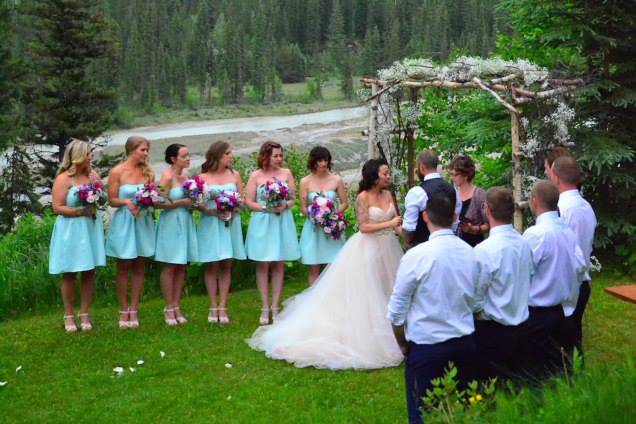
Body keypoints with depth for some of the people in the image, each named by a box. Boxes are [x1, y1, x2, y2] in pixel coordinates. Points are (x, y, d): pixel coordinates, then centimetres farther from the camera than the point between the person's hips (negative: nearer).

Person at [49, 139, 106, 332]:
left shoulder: (92, 175, 6)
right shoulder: (63, 179, -9)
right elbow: (57, 208, -11)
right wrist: (80, 211, -18)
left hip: (91, 228, 5)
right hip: (70, 231, -4)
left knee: (89, 273, 5)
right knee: (70, 274, 4)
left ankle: (84, 314, 15)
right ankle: (69, 316, 14)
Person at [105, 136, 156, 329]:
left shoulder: (148, 172, 4)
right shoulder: (117, 172, -7)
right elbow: (112, 200, -5)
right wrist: (126, 201, -23)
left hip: (143, 222, 4)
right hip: (124, 222, -3)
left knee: (140, 267, 5)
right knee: (124, 267, 5)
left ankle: (133, 310, 13)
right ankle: (123, 311, 13)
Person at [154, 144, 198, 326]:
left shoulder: (185, 174, 9)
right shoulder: (168, 177, -12)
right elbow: (160, 203, -17)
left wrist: (194, 202, 1)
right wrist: (181, 202, -18)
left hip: (186, 223, 7)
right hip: (171, 223, -7)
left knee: (181, 267, 9)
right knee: (170, 267, 0)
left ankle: (176, 307, 16)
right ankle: (169, 308, 7)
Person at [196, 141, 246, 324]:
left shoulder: (234, 176, 8)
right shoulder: (203, 177, -1)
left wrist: (233, 209, -12)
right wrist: (212, 211, -17)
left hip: (230, 224, 2)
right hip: (210, 224, -2)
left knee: (226, 266, 3)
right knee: (212, 267, 1)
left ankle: (223, 307, 6)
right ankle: (213, 307, 7)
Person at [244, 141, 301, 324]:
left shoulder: (286, 173, 6)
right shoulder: (256, 176, -1)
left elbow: (293, 198, 8)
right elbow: (249, 202, -2)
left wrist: (284, 206, -12)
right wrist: (266, 208, -16)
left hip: (282, 222, 2)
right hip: (262, 223, -2)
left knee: (279, 265, 5)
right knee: (263, 265, 1)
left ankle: (275, 306, 13)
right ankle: (265, 308, 8)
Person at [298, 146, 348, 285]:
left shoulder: (336, 180, 1)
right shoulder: (305, 182, 2)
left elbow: (344, 203, 6)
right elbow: (303, 208, 4)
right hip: (313, 228, 0)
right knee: (314, 268, 4)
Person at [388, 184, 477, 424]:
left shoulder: (416, 255, -16)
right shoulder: (470, 253, -3)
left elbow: (397, 310, -9)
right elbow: (476, 302, 5)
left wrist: (403, 344, 6)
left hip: (426, 348, -4)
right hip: (465, 344, 4)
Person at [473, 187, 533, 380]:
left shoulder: (485, 250, -23)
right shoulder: (523, 243, -3)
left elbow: (476, 298, -16)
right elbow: (529, 278, 8)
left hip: (492, 331, -7)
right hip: (520, 327, 8)